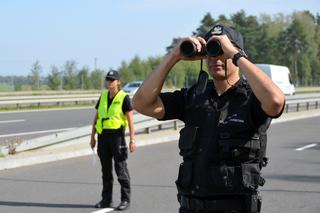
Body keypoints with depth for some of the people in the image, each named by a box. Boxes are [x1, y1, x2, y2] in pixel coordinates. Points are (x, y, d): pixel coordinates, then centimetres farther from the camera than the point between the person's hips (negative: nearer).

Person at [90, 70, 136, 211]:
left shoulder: (123, 97, -6)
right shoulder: (103, 96, 11)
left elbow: (130, 119, -9)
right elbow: (97, 117, 16)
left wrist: (132, 139, -15)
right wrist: (92, 137, 13)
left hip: (117, 135, -6)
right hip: (103, 135, 6)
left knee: (120, 168, -3)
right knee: (106, 169, 11)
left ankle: (125, 200, 4)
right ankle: (106, 199, 18)